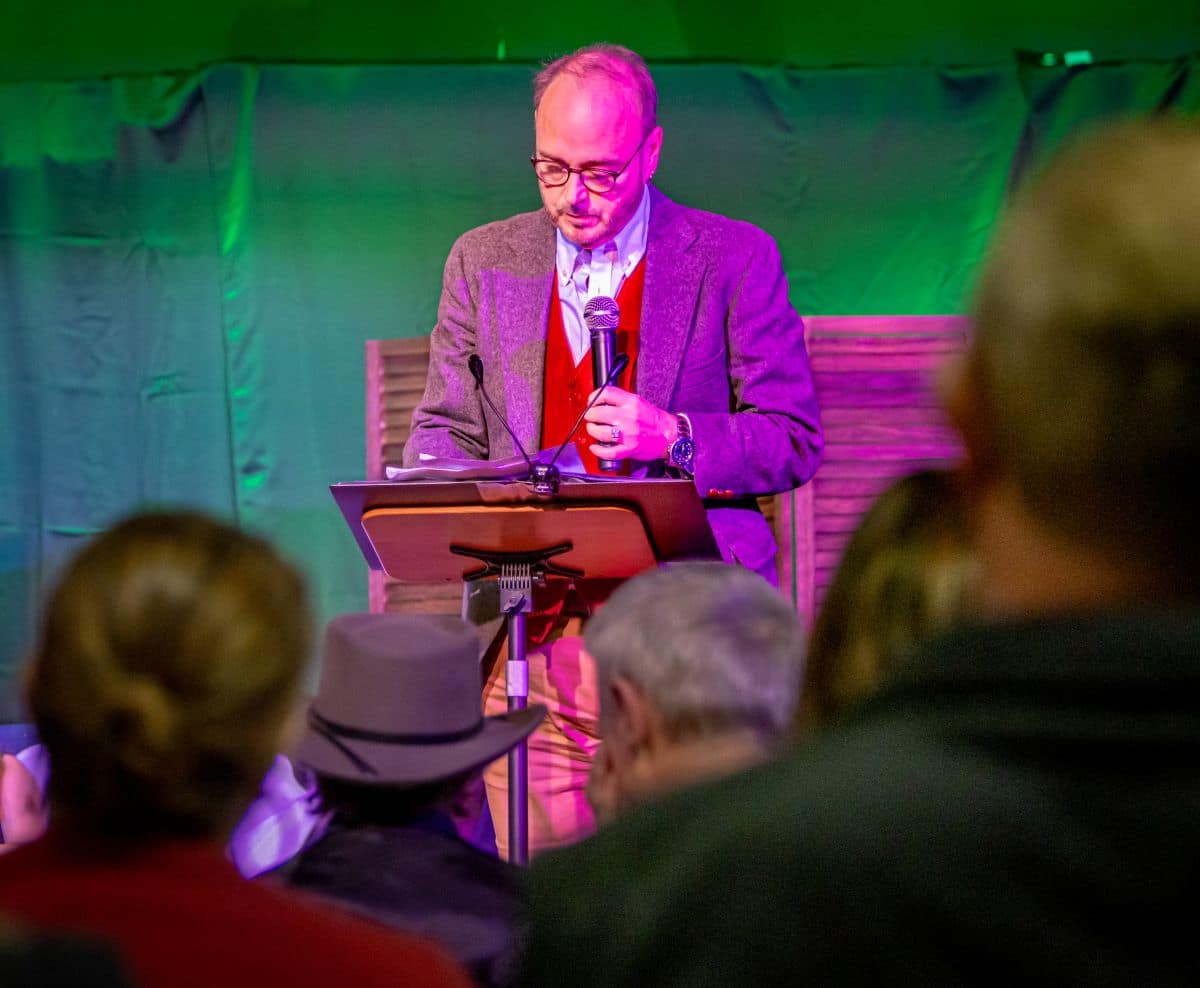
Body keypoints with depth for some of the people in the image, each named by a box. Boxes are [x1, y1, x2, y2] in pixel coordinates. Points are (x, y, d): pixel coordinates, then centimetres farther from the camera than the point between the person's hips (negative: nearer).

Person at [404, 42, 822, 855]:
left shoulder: (733, 258, 3)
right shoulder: (484, 261, 12)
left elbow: (794, 442, 2)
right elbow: (443, 430, 17)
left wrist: (674, 437, -15)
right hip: (531, 624, 2)